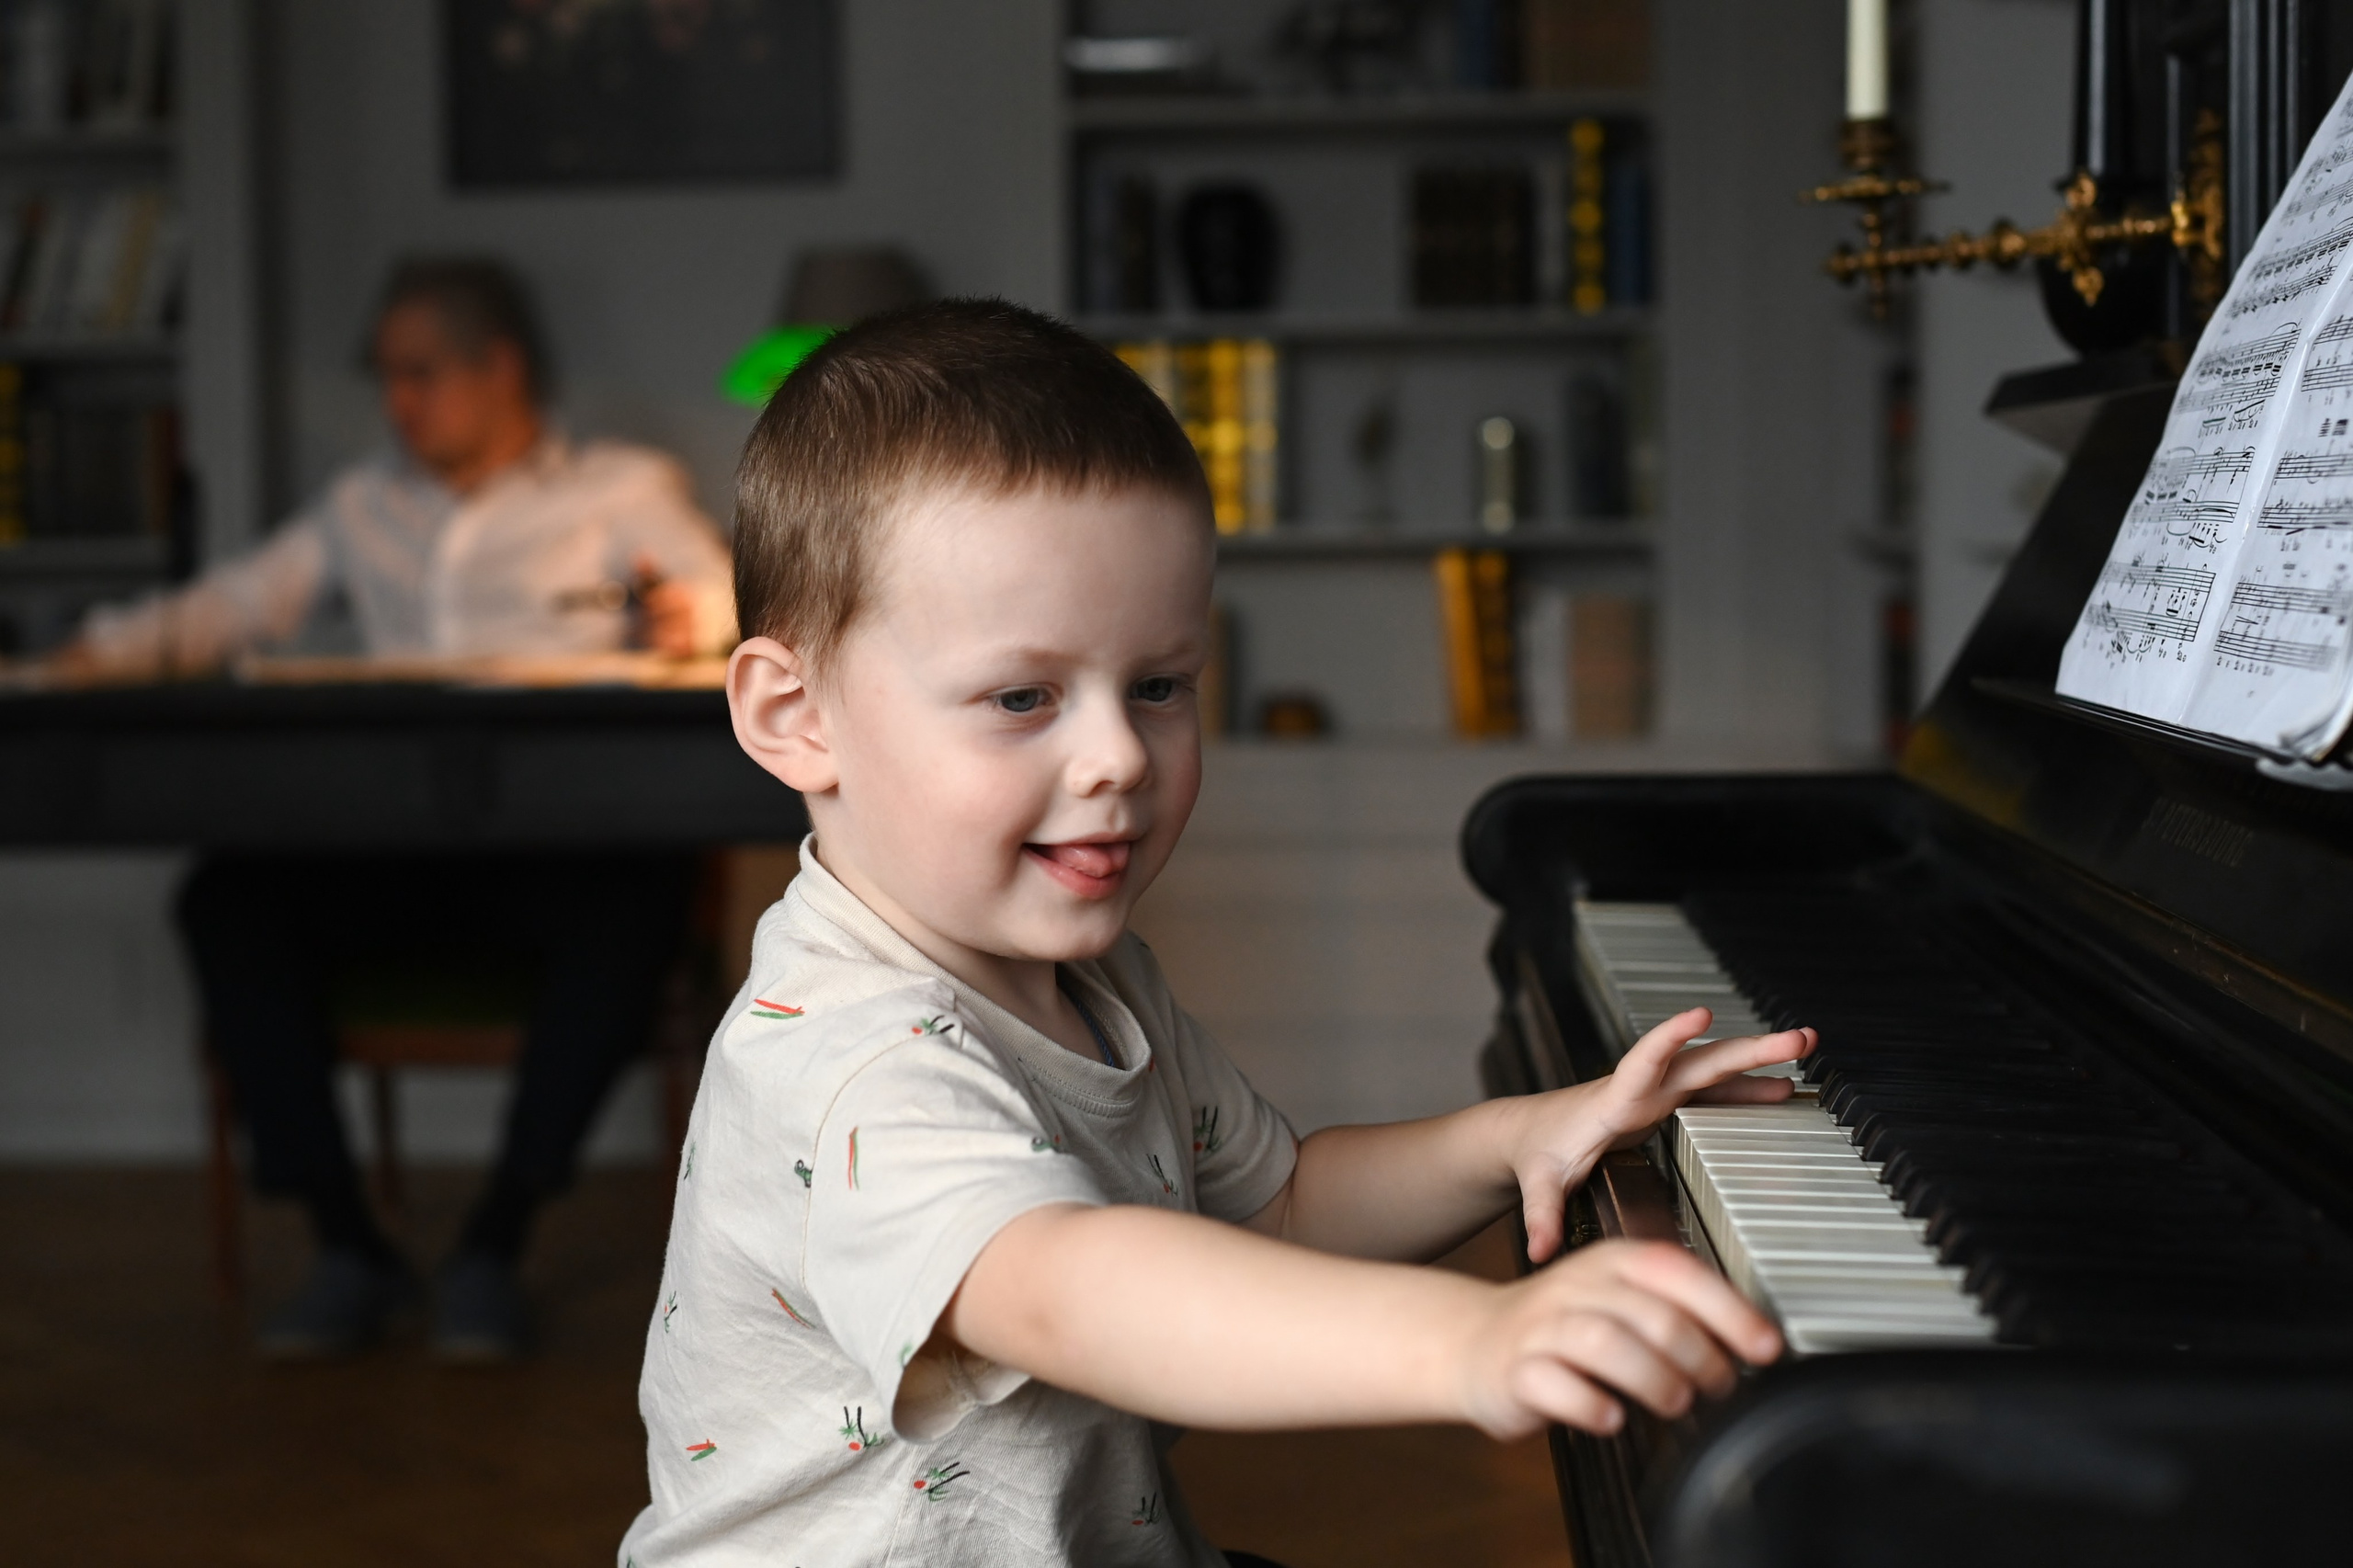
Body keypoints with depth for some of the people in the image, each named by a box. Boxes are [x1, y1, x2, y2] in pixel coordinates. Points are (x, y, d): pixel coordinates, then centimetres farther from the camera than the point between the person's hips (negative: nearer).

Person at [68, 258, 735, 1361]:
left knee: (636, 901, -37)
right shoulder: (365, 507, 28)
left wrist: (693, 613, -24)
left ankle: (493, 1247, -25)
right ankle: (346, 1246, -19)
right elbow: (238, 603, 23)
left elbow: (724, 596, 1)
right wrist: (119, 648, 4)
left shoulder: (626, 490, 16)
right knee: (225, 900, -24)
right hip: (387, 850, 4)